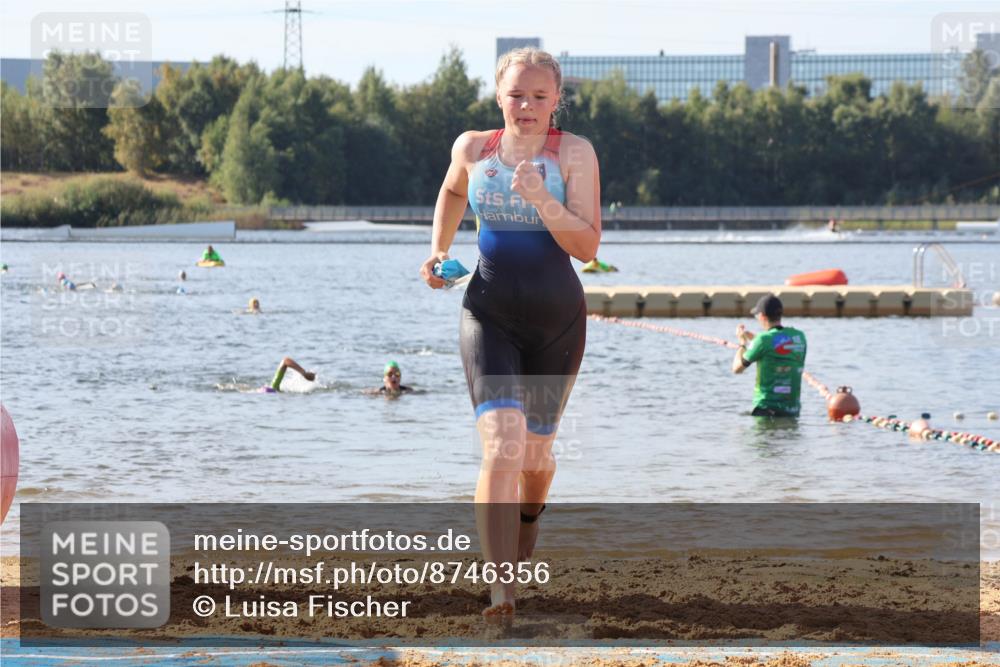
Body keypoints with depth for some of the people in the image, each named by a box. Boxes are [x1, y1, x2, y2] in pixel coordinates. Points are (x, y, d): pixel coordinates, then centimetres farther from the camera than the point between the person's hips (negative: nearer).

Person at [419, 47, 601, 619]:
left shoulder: (575, 154, -6)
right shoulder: (472, 149, 2)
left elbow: (588, 246, -13)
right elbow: (453, 192, 27)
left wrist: (541, 199, -25)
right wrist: (439, 250, 15)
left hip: (556, 318, 0)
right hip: (490, 312, 0)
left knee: (535, 451, 13)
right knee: (502, 441, -19)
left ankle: (529, 516, 51)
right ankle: (501, 591, -24)